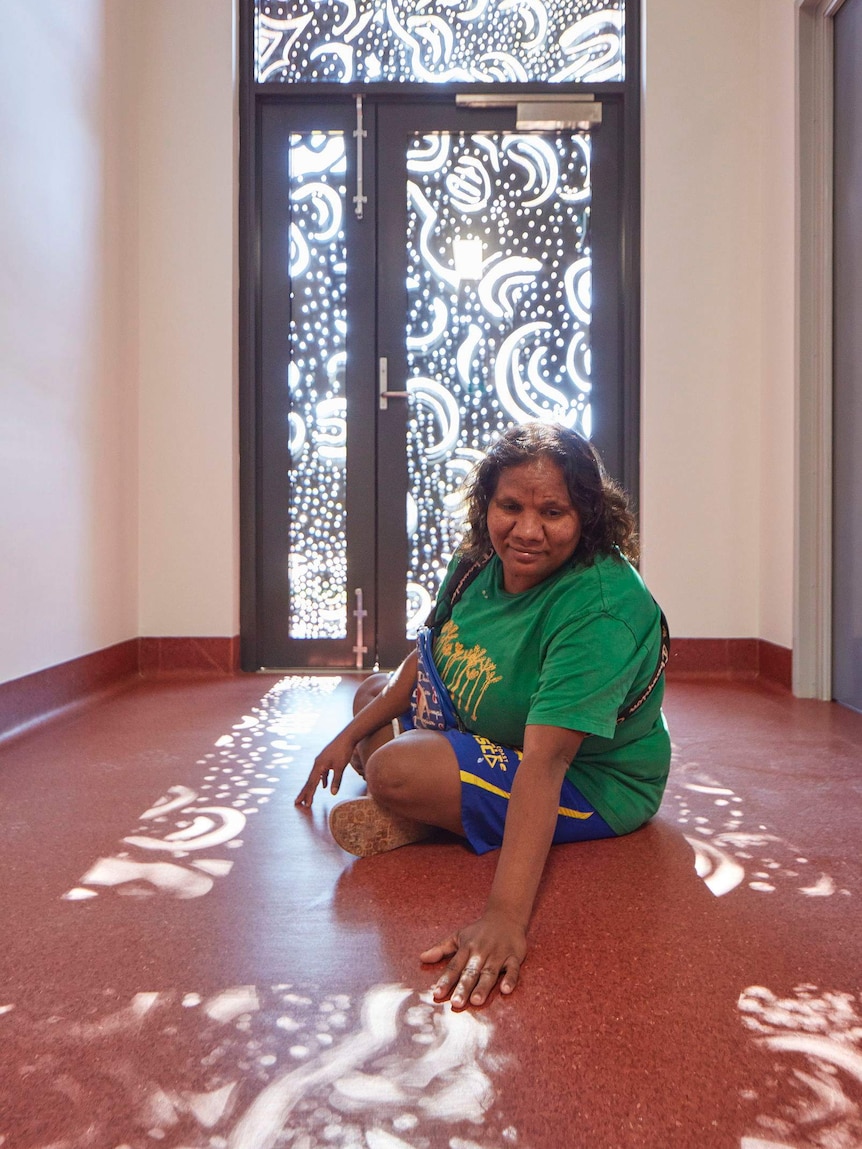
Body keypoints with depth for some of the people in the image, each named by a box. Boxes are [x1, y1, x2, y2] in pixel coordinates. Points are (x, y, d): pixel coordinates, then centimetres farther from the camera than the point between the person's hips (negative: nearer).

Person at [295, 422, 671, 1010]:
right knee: (374, 694, 17)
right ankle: (437, 813, -3)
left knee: (394, 772, -28)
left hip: (589, 781, -8)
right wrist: (350, 736, 9)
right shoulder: (481, 561, -10)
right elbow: (425, 657, 7)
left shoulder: (600, 608, -34)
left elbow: (544, 761, -43)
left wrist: (507, 917, -48)